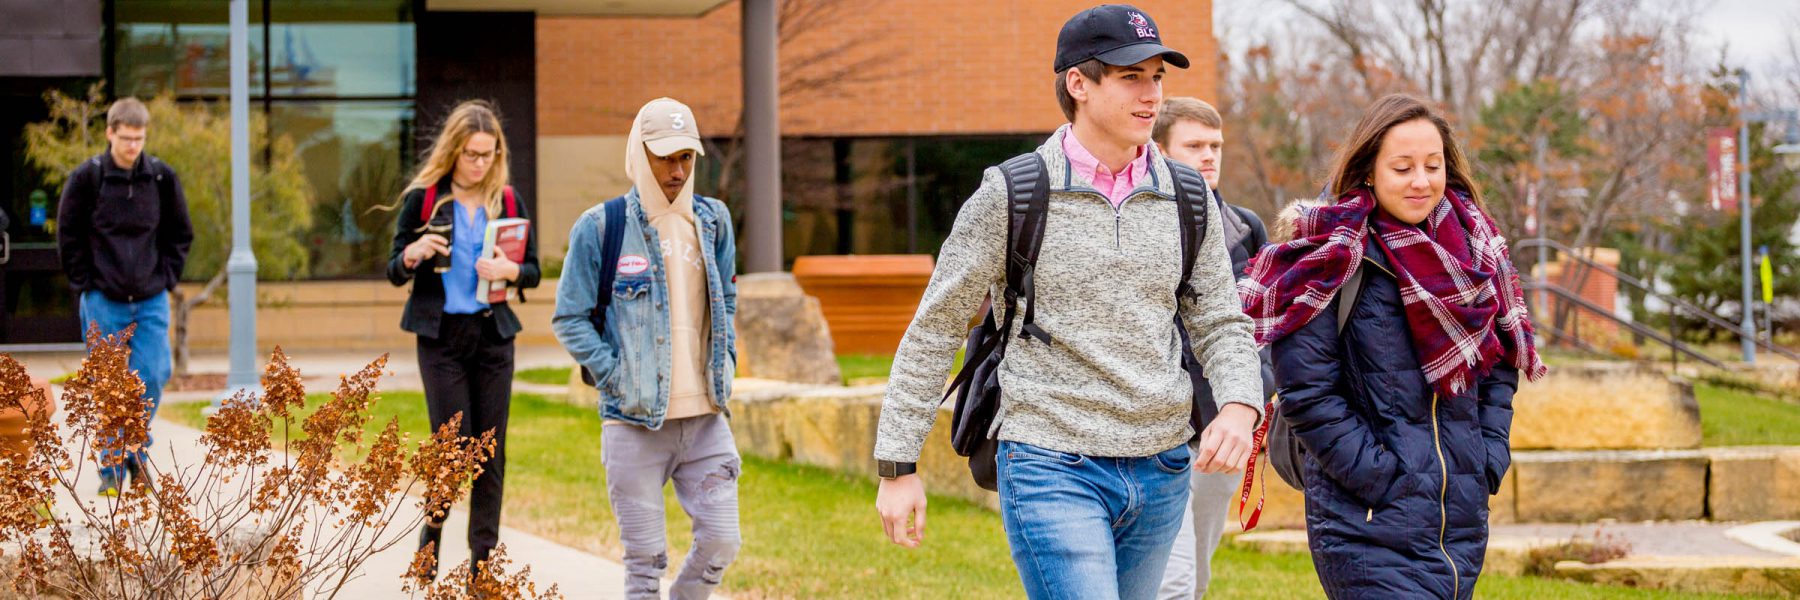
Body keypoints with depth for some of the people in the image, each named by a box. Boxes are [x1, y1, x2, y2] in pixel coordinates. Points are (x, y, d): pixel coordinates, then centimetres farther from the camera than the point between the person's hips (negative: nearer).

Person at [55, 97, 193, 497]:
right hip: (104, 301, -2)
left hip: (151, 300, 2)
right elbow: (68, 236, 3)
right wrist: (87, 283, -2)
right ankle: (111, 468, 10)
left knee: (152, 379, -3)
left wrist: (166, 278, 4)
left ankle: (137, 455, 17)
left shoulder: (162, 178, 2)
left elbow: (180, 234, 13)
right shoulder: (87, 178, -4)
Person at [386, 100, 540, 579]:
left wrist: (509, 270, -13)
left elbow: (533, 270, 9)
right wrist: (412, 254, -20)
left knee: (491, 450, 1)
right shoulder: (423, 198, -1)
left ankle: (484, 557, 9)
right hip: (441, 336, -2)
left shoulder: (507, 201, 5)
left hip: (493, 335, 2)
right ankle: (434, 522, 21)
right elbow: (394, 272, 2)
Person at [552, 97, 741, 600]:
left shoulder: (713, 221, 9)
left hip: (705, 417, 4)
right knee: (645, 559, 0)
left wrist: (724, 364, 9)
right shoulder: (601, 227, -5)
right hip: (635, 422, -4)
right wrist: (615, 377, -10)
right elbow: (569, 318, -2)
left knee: (721, 541, 0)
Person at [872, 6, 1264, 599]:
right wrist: (898, 466, -2)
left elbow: (1220, 325, 13)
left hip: (1161, 471, 5)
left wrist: (1239, 406, -10)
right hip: (1051, 468, -5)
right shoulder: (1011, 196, -5)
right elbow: (933, 331, 0)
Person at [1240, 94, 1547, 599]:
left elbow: (1500, 366, 19)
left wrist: (1490, 458, 6)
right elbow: (1306, 393, -13)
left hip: (1462, 524, 6)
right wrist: (1382, 478, -15)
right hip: (1371, 529, -6)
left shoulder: (1472, 249, 10)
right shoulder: (1334, 260, -8)